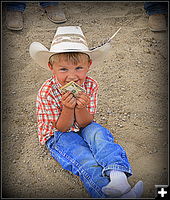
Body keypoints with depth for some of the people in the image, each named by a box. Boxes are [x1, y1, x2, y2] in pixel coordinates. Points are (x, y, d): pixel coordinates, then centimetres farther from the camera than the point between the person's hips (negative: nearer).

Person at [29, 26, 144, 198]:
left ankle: (117, 174, -41)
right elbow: (61, 128, -17)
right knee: (86, 160, -26)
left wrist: (81, 108, -36)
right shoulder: (46, 92, -22)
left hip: (83, 128, 3)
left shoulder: (91, 85, -14)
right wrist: (67, 108, -37)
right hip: (58, 135, -3)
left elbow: (85, 123, -12)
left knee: (98, 132, -30)